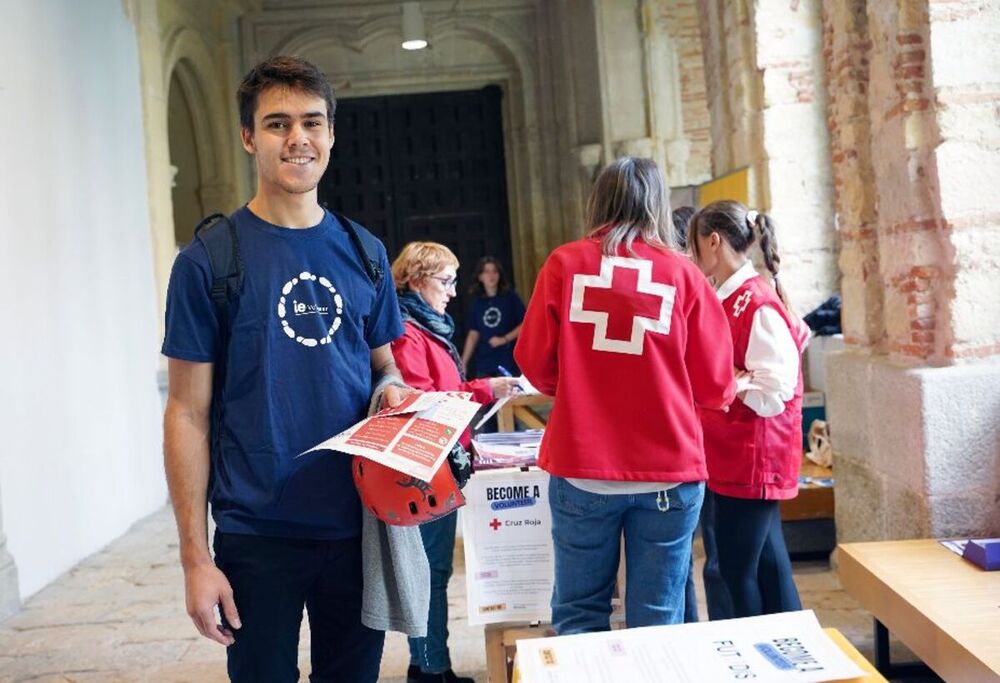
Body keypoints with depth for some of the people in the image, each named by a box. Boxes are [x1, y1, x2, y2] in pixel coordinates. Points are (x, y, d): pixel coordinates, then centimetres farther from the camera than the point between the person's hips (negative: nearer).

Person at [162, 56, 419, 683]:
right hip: (258, 534, -3)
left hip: (358, 524, 4)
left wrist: (392, 390, -9)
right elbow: (189, 412, -6)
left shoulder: (363, 252, 5)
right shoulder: (210, 259, -6)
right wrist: (196, 556, -9)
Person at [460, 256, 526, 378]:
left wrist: (504, 339, -12)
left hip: (508, 363, -3)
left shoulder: (511, 297, 0)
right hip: (484, 364, 3)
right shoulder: (477, 302, 9)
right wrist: (463, 362, 9)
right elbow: (473, 334, 12)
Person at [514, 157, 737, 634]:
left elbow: (535, 364, 4)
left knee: (579, 615, 11)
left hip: (581, 468, 0)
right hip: (668, 473, 0)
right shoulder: (684, 274, -1)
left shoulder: (564, 264, -1)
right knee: (656, 622, 9)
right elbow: (716, 387, 2)